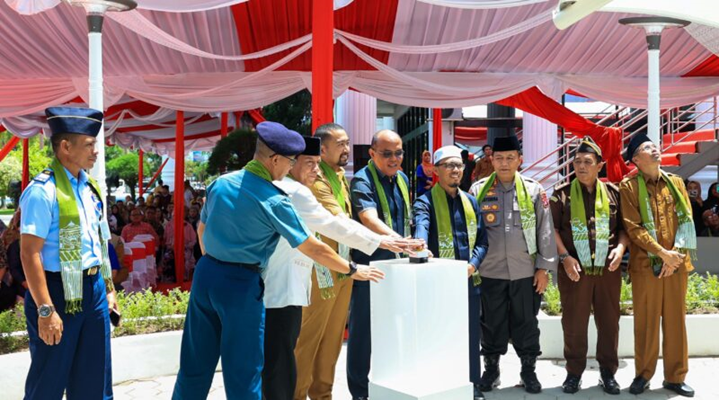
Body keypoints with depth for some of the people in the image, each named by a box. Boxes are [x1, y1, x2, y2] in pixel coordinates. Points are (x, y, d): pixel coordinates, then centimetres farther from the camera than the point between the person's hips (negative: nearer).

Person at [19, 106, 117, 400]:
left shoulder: (90, 187, 8)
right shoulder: (43, 190, -17)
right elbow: (29, 254, -20)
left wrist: (108, 288, 16)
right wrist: (46, 310, -23)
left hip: (94, 289, 7)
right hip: (60, 292, -7)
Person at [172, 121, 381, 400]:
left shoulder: (220, 183, 3)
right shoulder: (274, 201, -14)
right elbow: (314, 249, -9)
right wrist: (352, 270, 3)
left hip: (205, 273, 6)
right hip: (242, 284, -6)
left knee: (195, 363, 16)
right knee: (243, 371, 7)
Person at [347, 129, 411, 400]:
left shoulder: (402, 179, 9)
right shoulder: (362, 180, -16)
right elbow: (368, 218, -34)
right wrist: (401, 241, -47)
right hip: (369, 266, -7)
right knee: (363, 329, 0)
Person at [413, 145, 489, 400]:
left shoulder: (470, 201, 13)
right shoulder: (426, 201, -5)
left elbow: (482, 238, 12)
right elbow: (421, 227, -26)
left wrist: (473, 264, -6)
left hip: (469, 279, 5)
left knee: (471, 335, 11)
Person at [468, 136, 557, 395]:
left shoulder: (534, 190, 1)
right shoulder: (478, 190, 2)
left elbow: (546, 231, 2)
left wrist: (544, 267, -1)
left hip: (526, 271, 0)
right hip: (490, 271, 0)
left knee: (526, 322, 9)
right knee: (492, 322, 10)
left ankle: (528, 370, 24)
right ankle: (491, 368, 26)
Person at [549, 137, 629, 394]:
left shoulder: (613, 193, 6)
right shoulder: (562, 194, 2)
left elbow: (624, 226, 11)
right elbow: (552, 229, -1)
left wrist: (621, 247, -7)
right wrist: (565, 256, -11)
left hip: (608, 269, 1)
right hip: (574, 269, -1)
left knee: (609, 322, 8)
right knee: (574, 323, 6)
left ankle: (608, 372, 22)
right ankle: (574, 372, 19)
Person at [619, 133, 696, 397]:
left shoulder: (676, 183, 11)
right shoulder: (628, 186, -2)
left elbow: (687, 221, 6)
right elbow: (633, 228, -9)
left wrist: (676, 253, -9)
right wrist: (662, 253, -16)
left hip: (676, 263, 4)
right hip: (645, 264, -3)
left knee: (675, 320, 8)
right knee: (646, 322, 3)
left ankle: (675, 377, 18)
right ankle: (643, 375, 17)